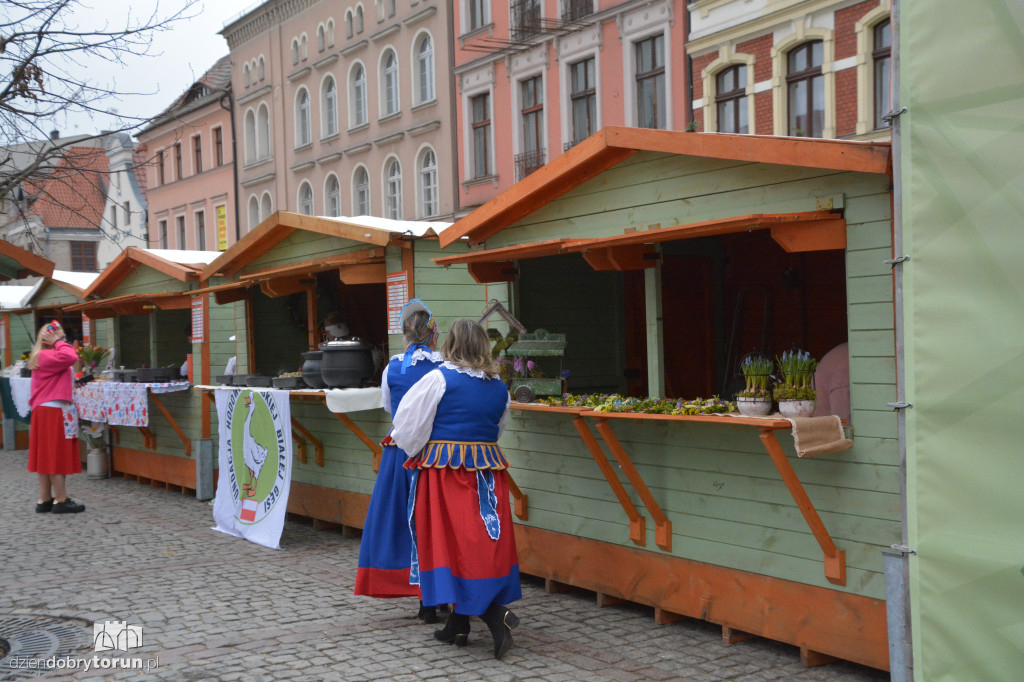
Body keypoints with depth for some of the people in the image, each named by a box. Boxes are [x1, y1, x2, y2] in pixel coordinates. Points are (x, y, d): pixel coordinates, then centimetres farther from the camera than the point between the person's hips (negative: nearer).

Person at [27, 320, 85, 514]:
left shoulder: (42, 357, 18)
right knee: (56, 457, -5)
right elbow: (70, 357, -29)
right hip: (52, 413, -10)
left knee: (48, 457, 12)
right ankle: (61, 500, -1)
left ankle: (45, 500, 16)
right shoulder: (46, 357, -15)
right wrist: (57, 343, -17)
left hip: (45, 412, 10)